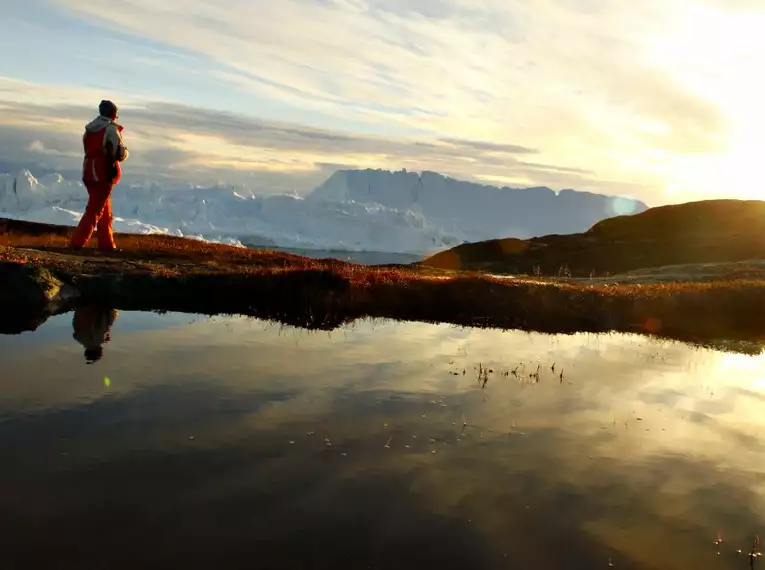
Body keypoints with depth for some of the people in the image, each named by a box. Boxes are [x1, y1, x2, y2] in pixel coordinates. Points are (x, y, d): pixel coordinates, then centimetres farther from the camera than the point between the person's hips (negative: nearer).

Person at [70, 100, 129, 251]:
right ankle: (77, 242, -8)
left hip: (89, 173, 8)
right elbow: (120, 154, -15)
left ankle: (107, 243, 21)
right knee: (94, 211, -4)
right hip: (104, 175, -7)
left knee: (105, 211, 17)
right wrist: (125, 152, 7)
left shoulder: (89, 128, 12)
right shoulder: (111, 129, -10)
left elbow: (90, 149, 16)